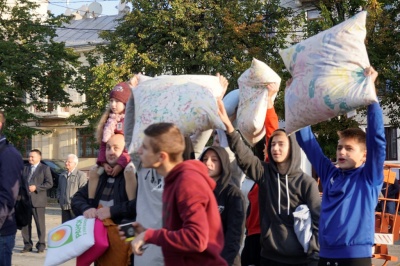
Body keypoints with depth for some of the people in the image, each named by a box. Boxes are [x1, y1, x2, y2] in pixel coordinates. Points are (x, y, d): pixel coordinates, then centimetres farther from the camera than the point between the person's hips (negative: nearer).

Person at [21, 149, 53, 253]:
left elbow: (49, 183, -8)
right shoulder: (25, 168, 16)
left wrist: (36, 187, -16)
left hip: (38, 200, -5)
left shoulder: (45, 168, 0)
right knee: (25, 223, 4)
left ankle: (41, 245, 8)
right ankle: (27, 245, 13)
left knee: (40, 224, 0)